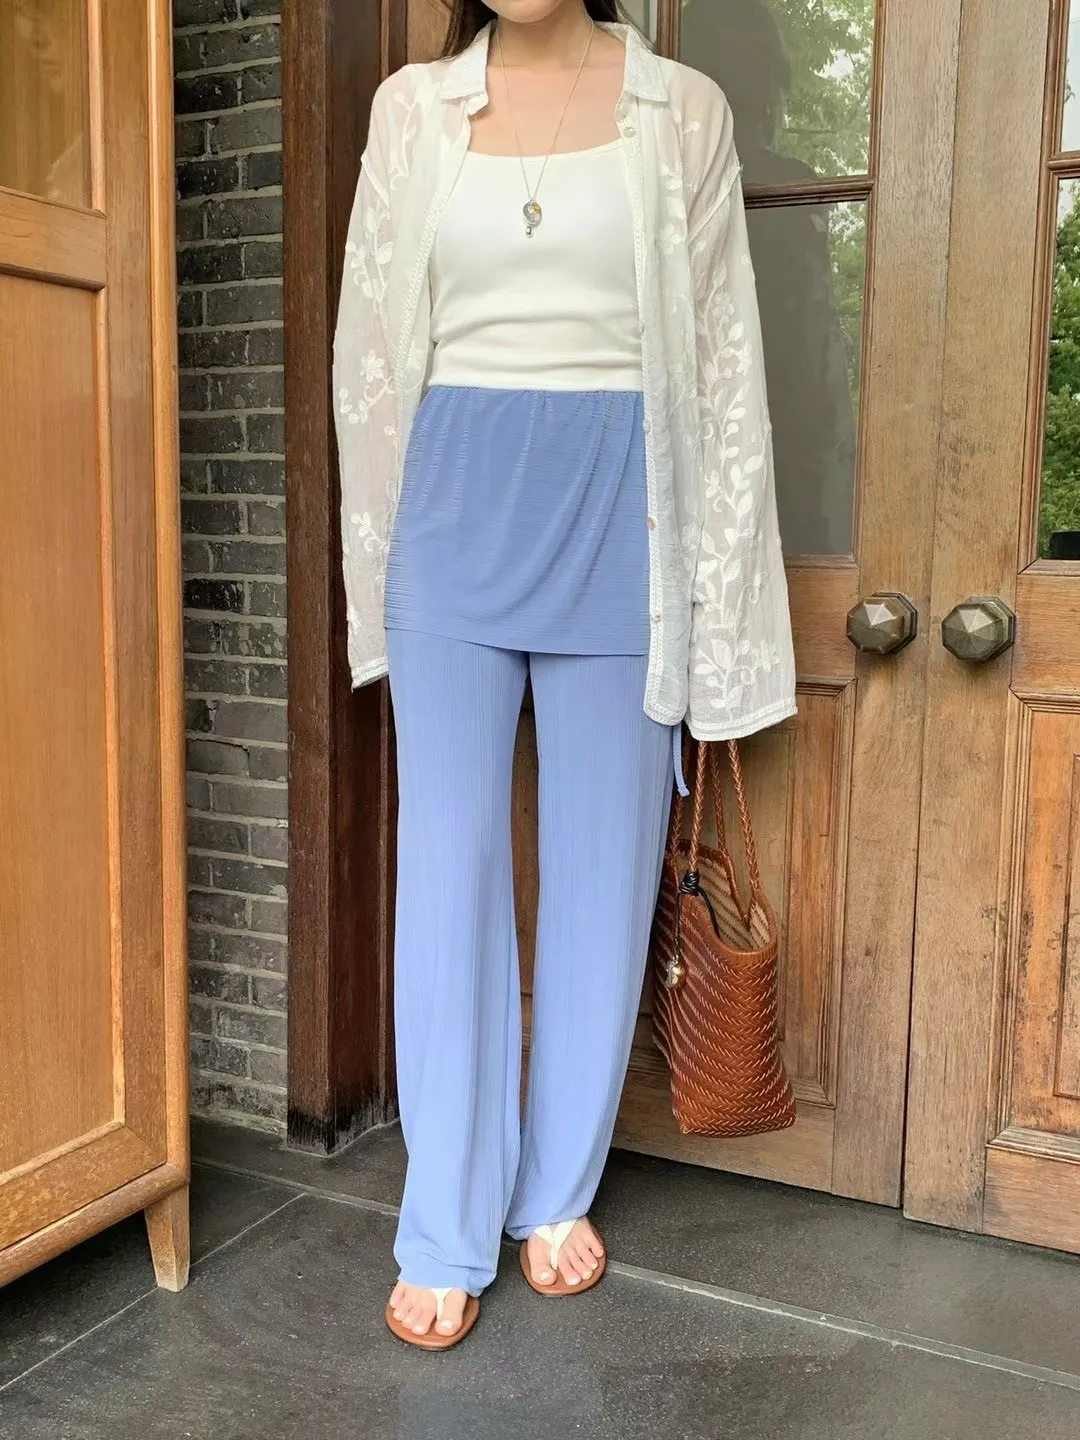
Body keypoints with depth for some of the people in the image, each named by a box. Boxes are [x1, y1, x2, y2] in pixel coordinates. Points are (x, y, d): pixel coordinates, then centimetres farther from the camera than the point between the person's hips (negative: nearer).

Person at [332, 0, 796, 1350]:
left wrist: (715, 586, -1)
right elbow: (370, 344, 10)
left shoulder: (682, 111, 5)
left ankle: (559, 1192, 24)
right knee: (448, 862, 0)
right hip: (454, 505, 1)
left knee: (601, 862, 5)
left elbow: (722, 360, 3)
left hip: (616, 508, 0)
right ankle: (445, 1236, 13)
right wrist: (382, 551, 8)